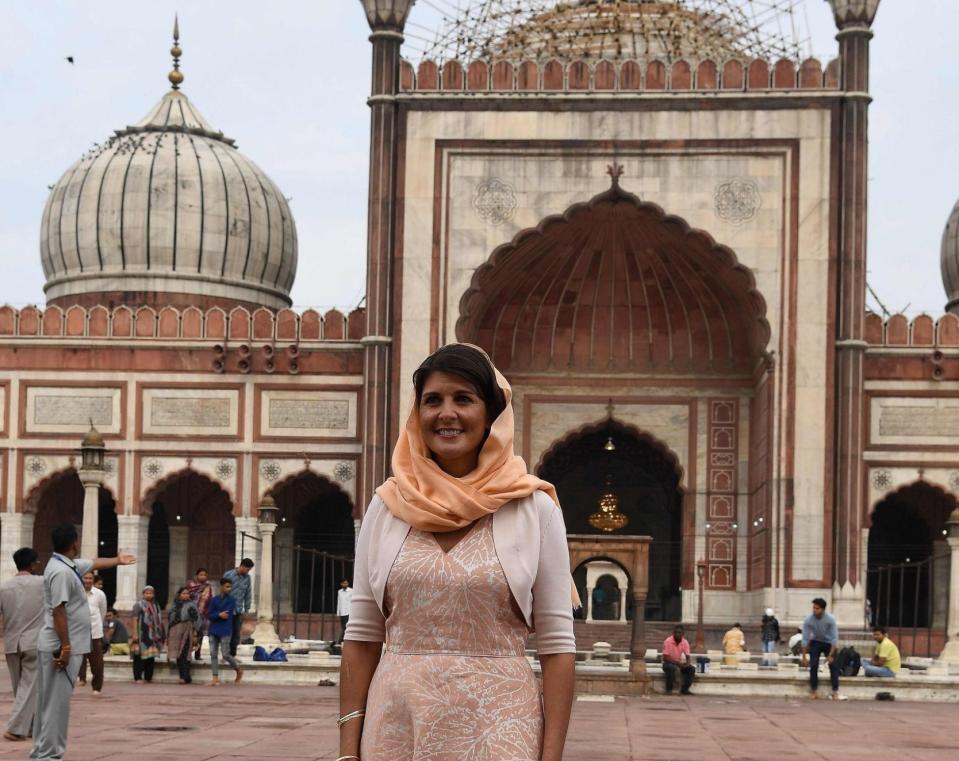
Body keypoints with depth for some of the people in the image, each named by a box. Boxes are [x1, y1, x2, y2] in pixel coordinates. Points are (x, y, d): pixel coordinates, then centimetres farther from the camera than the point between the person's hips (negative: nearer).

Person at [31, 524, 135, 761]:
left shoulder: (69, 565, 13)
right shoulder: (61, 572, -18)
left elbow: (95, 563, 34)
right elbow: (58, 611, -23)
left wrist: (117, 560, 50)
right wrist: (65, 647, -24)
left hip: (63, 646, 10)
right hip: (61, 647, -10)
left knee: (49, 703, 12)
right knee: (56, 703, -8)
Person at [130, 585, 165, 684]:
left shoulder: (156, 606, 17)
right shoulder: (139, 605, -2)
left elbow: (159, 621, 19)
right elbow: (134, 619, -9)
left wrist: (162, 634, 16)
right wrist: (135, 633, -17)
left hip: (153, 635, 6)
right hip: (142, 635, -6)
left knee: (151, 657, 8)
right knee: (140, 657, -6)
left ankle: (148, 677, 14)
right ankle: (138, 677, -4)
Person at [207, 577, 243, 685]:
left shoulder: (232, 600, -1)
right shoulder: (214, 600, 7)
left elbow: (228, 614, -9)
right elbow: (209, 616, 1)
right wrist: (219, 615, -16)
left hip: (225, 631, -4)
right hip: (214, 631, 4)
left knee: (226, 655, -4)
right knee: (213, 654, 1)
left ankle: (239, 670, 19)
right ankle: (215, 677, 4)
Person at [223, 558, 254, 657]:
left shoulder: (247, 578, 6)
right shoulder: (228, 575, -8)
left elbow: (248, 594, 10)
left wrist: (247, 608, 6)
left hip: (239, 610, 5)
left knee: (236, 633, 7)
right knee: (227, 633, -2)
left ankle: (233, 655, 16)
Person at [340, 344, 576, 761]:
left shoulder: (535, 508, -2)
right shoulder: (386, 507, 4)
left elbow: (556, 643, -3)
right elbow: (362, 634, 5)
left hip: (497, 728, -2)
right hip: (396, 726, 2)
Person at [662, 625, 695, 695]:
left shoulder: (685, 642, -6)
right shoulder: (668, 641, -19)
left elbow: (687, 657, -4)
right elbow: (665, 658, -22)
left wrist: (687, 663, -28)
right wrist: (677, 663, -32)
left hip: (679, 664, 5)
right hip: (668, 663, -5)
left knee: (692, 669, -18)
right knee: (671, 668, -38)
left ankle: (684, 689, -9)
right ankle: (669, 690, -24)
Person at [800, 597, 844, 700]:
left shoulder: (830, 620, -27)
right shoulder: (808, 620, -24)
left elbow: (834, 638, -24)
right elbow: (805, 639, -18)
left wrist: (831, 655, -28)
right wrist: (804, 657, -18)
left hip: (829, 643, -1)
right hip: (815, 642, 1)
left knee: (834, 666, -9)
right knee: (813, 666, -11)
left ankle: (835, 693, -8)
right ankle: (813, 691, -1)